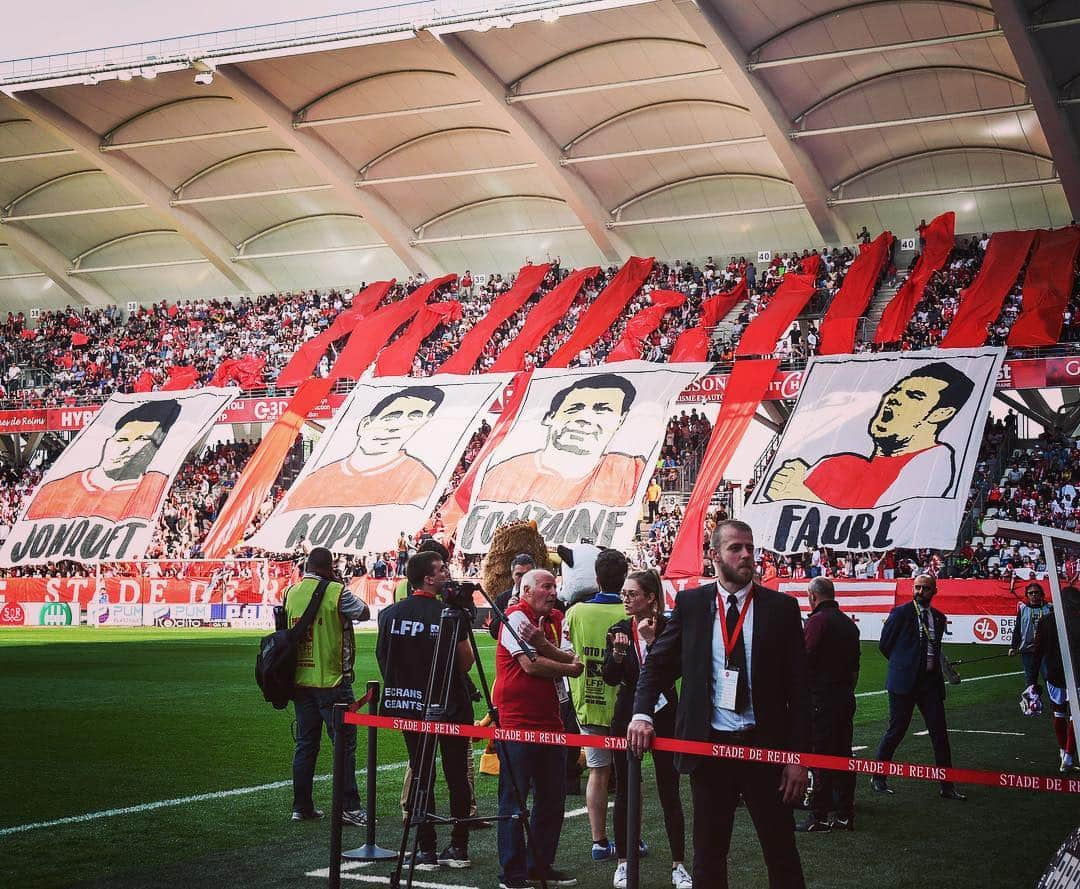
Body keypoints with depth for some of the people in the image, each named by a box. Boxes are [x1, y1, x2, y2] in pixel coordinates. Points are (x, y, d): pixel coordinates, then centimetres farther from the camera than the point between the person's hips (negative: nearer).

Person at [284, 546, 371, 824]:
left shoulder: (290, 593, 5)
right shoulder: (336, 593, -11)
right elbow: (365, 613, 2)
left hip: (300, 680, 6)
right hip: (331, 681, -6)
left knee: (305, 744, 12)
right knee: (344, 743, 0)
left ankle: (301, 807, 15)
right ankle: (350, 807, -2)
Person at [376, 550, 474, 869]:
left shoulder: (389, 614, -1)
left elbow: (382, 659, 8)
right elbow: (466, 663, -8)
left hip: (409, 703, 3)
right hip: (450, 707, -3)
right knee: (456, 774, 8)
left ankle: (426, 850, 4)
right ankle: (458, 846, 11)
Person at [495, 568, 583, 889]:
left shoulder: (555, 618, 13)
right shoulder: (516, 616, -9)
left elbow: (570, 658, -1)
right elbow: (531, 664, -19)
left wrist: (542, 642, -19)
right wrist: (570, 669, -3)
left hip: (550, 722, 8)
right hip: (516, 723, -8)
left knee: (552, 799, 13)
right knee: (514, 802, -3)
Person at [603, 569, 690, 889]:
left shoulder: (669, 628, -6)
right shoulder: (618, 631, 2)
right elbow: (610, 677, -6)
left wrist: (651, 641, -25)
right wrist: (617, 652, -24)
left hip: (662, 715, -3)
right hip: (627, 715, 3)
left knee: (669, 792, 0)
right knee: (624, 790, 7)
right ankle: (623, 862, 17)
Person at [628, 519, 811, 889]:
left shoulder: (782, 608, 0)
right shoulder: (690, 603, 4)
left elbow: (798, 687, 0)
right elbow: (658, 662, 10)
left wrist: (798, 756, -5)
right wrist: (642, 712, -7)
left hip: (765, 746, -1)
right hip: (708, 744, 1)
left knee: (782, 853, 4)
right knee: (708, 855, 11)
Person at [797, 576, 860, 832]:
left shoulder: (817, 621, -12)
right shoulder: (848, 622, 14)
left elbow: (805, 659, -18)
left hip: (821, 696, -8)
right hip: (846, 695, 8)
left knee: (821, 756, -5)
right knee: (843, 755, 11)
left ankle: (819, 816, -2)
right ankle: (845, 814, 14)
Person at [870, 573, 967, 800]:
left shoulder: (939, 617, 12)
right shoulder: (900, 613, -4)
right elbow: (884, 644, 1)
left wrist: (934, 667, 11)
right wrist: (902, 664, 7)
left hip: (930, 681, 5)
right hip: (904, 680, -5)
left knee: (940, 732, 1)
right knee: (896, 730, 1)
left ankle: (947, 786, 6)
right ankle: (878, 778, 15)